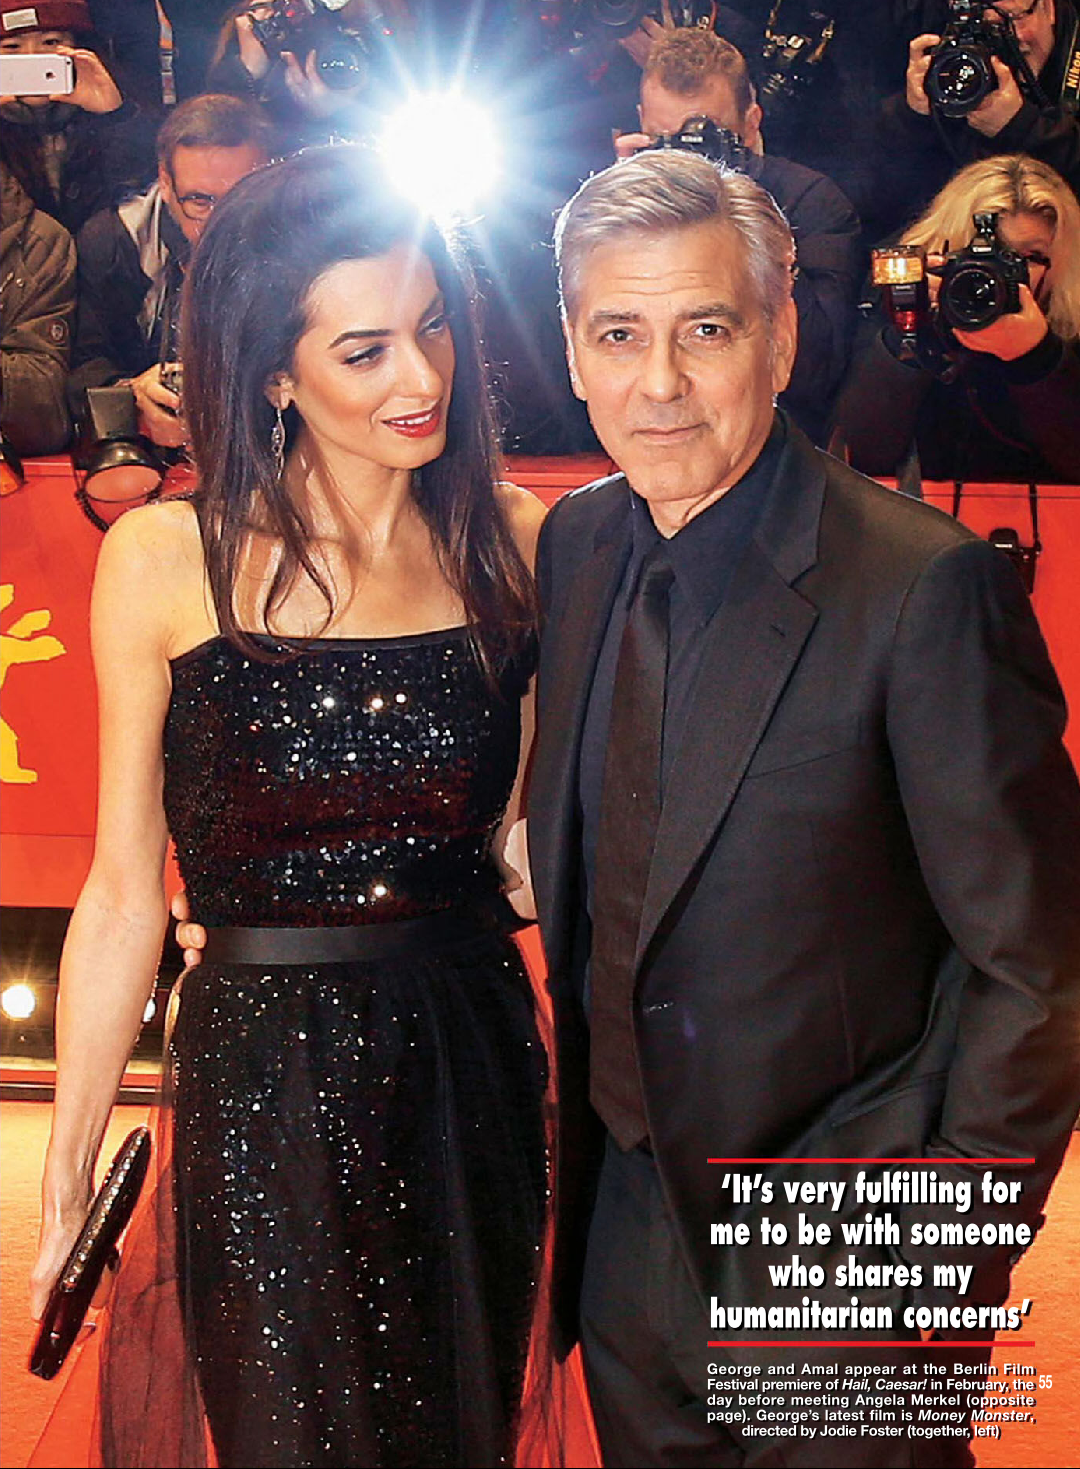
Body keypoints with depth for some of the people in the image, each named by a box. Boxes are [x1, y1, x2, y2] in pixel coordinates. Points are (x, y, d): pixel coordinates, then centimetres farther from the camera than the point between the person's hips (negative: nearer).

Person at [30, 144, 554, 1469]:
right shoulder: (168, 562, -8)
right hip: (263, 1088, -2)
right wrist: (68, 1172, -1)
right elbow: (124, 890, -4)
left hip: (472, 1072, 3)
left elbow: (537, 818, 8)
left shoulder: (517, 542, -2)